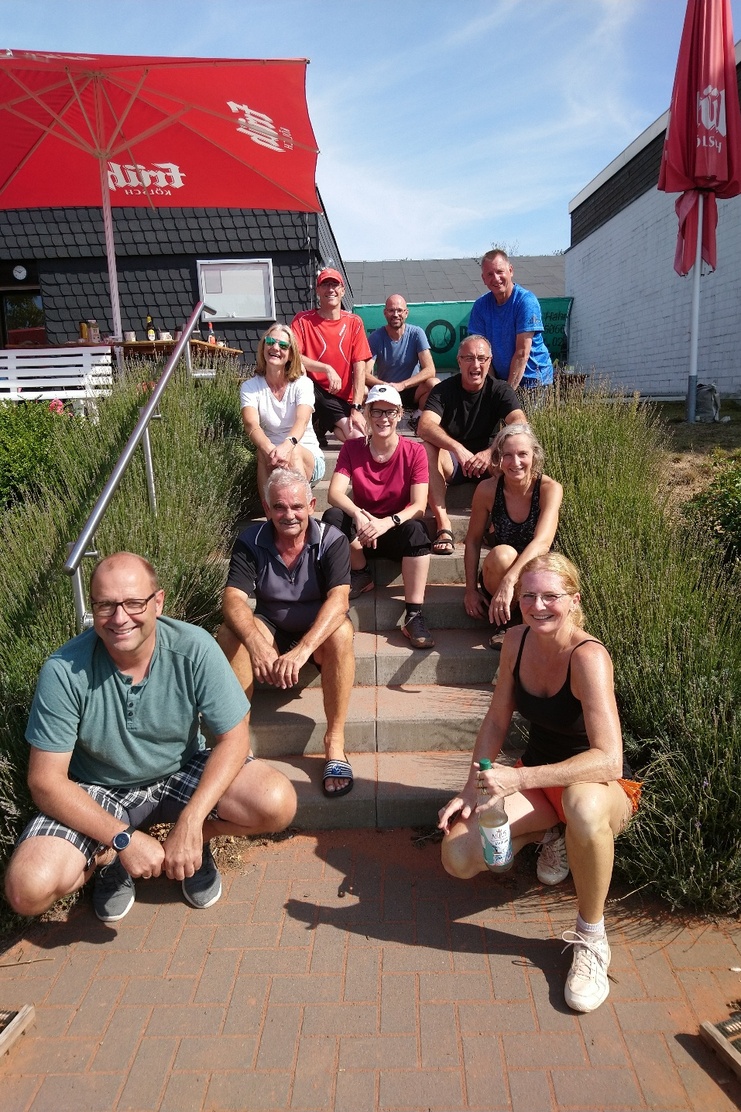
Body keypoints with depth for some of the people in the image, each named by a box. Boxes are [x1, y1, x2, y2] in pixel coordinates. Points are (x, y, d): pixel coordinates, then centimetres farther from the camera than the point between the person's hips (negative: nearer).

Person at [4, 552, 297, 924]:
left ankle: (195, 841, 8)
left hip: (182, 774, 1)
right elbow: (45, 780, -18)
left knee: (278, 803, -24)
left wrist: (190, 821, -28)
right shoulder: (64, 671, -23)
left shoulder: (194, 649, -21)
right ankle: (111, 856, 9)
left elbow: (233, 737, -16)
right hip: (96, 793, 0)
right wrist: (122, 839, -26)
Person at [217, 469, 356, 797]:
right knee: (230, 632, -27)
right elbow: (233, 599, -25)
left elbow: (338, 599, -32)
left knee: (342, 632, -35)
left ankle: (335, 742, -25)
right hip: (271, 630, 2)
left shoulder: (332, 541, -18)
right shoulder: (250, 542, -13)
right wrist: (257, 645, -46)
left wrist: (302, 649, -48)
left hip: (319, 634, -1)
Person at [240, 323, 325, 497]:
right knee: (264, 453, -32)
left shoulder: (303, 383, 0)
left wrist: (288, 445, -44)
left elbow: (302, 420, -20)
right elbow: (251, 425, -17)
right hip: (270, 458, 0)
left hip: (309, 459, 0)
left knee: (294, 452, -33)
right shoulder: (250, 387, 2)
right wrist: (269, 449, -41)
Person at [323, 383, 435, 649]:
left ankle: (414, 616, -32)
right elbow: (335, 493, -16)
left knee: (416, 529, -36)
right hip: (361, 532, 2)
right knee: (333, 517, -29)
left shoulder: (414, 451, -7)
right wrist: (358, 515, -37)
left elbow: (419, 505, -16)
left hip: (397, 531, -1)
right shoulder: (352, 448, -2)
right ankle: (362, 575, -4)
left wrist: (387, 522, -36)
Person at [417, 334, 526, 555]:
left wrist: (491, 451, -40)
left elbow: (520, 425, -22)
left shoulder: (500, 391, -3)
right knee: (427, 450, -32)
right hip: (451, 462, 0)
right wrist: (458, 449, -41)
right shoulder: (444, 390, -5)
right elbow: (425, 427, -24)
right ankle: (443, 524, -34)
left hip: (486, 462, 0)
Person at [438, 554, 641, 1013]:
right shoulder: (517, 640, -8)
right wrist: (472, 790, -8)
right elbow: (497, 722, 1)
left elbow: (609, 760, -36)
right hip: (537, 778, 6)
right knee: (459, 858, -14)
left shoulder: (588, 657, -27)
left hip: (604, 788, -5)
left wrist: (519, 778, -43)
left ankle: (591, 936, -17)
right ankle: (552, 836, 14)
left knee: (583, 804, -43)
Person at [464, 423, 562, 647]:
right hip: (498, 575, 1)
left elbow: (542, 541, -31)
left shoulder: (549, 489, -17)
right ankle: (505, 622, -8)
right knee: (502, 554, -35)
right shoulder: (487, 490, -11)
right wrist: (471, 589, -2)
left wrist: (509, 581, -45)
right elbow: (473, 540, 1)